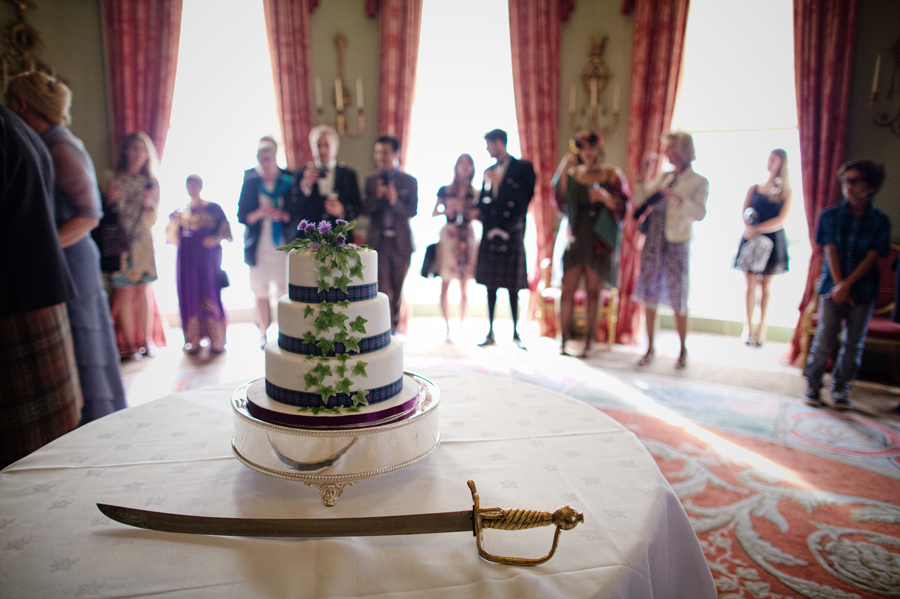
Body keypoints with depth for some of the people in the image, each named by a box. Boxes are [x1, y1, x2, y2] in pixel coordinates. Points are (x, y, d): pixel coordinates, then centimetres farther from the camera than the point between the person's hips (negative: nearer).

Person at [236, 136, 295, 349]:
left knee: (285, 291, -2)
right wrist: (259, 213, -18)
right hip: (258, 245, 1)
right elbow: (241, 216, 1)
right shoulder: (250, 179, 2)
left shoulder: (288, 179, 1)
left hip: (283, 244, -1)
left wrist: (282, 215, -18)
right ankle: (263, 333, 18)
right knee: (261, 292, 6)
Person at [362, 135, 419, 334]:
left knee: (397, 288, 13)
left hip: (401, 241, 1)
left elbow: (413, 211, -5)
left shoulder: (410, 181, 1)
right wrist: (377, 196, -18)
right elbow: (365, 210, 0)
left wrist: (395, 201, -22)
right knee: (382, 288, -7)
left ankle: (394, 327, 30)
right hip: (378, 241, -1)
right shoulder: (371, 180, 4)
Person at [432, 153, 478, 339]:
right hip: (448, 235, -1)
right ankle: (447, 327, 5)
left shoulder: (474, 193, 10)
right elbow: (434, 213, 8)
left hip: (467, 236, 1)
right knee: (445, 283, -3)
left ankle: (462, 327, 9)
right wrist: (448, 210, -9)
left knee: (464, 285, 2)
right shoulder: (445, 190, 7)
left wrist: (474, 213, -10)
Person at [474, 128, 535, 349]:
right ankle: (490, 333, 14)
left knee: (512, 287, -1)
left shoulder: (522, 167, 1)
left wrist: (500, 183, -8)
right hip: (490, 234, 5)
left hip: (512, 234, -5)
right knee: (490, 285, 7)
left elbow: (524, 198, -10)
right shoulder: (489, 171, 17)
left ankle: (515, 332, 10)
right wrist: (478, 211, -4)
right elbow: (483, 201, 17)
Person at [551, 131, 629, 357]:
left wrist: (605, 198, -21)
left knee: (593, 291, 2)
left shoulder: (612, 175, 3)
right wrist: (563, 172, -9)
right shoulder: (573, 174, 9)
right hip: (576, 237, 2)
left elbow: (622, 207, -2)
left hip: (599, 240, -2)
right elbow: (562, 204, -2)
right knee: (567, 289, -2)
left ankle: (589, 341, 9)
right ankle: (563, 339, 7)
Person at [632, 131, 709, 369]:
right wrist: (646, 174, 4)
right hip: (653, 240, 5)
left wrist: (676, 196, -22)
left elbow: (700, 213, -14)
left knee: (678, 301, 2)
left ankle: (683, 350, 17)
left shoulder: (698, 181, -1)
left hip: (676, 244, -5)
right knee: (649, 297, 7)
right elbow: (640, 201, 10)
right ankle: (650, 347, 18)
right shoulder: (663, 177, 13)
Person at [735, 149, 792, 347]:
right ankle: (749, 327, 5)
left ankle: (762, 326, 15)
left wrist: (757, 229, -16)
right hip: (751, 239, 1)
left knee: (766, 284, 5)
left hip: (773, 241, -1)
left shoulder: (787, 192, 3)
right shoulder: (754, 189, 10)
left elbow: (780, 220, -7)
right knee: (751, 283, 0)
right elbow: (744, 213, 2)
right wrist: (749, 228, -17)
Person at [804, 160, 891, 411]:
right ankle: (813, 385, 12)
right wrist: (838, 286, -12)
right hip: (833, 287, -1)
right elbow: (831, 251, -4)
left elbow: (872, 257, -6)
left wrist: (847, 284, -16)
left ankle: (840, 390, 19)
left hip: (863, 291, 1)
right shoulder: (830, 215, 1)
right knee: (824, 341, -2)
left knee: (853, 344, 7)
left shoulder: (880, 221, 1)